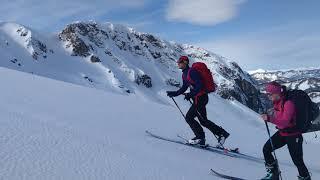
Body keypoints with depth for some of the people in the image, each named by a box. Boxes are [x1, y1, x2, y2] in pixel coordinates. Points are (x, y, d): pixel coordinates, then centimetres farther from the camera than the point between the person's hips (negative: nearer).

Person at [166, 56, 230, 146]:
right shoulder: (184, 74, 14)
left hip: (200, 97, -10)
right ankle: (222, 133, 21)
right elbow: (184, 88, 20)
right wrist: (174, 93, 12)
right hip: (198, 98, 10)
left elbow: (200, 85, -23)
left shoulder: (191, 72, -16)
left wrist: (190, 94, -27)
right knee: (203, 120, 13)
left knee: (189, 117, -4)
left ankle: (200, 137, 4)